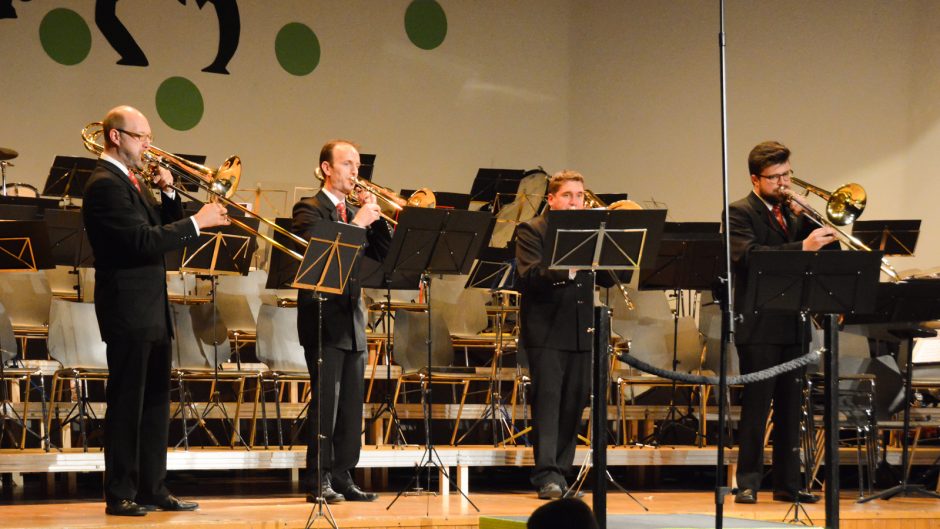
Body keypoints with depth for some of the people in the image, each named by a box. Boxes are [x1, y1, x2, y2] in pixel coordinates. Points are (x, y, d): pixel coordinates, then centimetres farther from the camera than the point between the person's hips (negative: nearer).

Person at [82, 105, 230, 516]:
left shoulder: (134, 180, 16)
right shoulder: (105, 184, -15)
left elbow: (163, 230, 18)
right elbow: (143, 241, -24)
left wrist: (168, 194, 2)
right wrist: (197, 222, -21)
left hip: (152, 311, 10)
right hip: (128, 309, -10)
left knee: (155, 402, 11)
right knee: (127, 404, -5)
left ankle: (153, 489, 17)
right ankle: (120, 495, 0)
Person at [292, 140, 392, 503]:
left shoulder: (355, 212, 18)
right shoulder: (310, 210, -3)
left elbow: (384, 253, 11)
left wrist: (376, 217, -3)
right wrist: (358, 223, -21)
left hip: (353, 320, 7)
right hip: (324, 318, -7)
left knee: (352, 403, 7)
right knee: (325, 401, -9)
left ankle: (343, 477, 11)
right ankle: (319, 480, -6)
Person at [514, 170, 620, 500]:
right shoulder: (532, 231, 0)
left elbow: (608, 278, 9)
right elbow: (528, 278, -14)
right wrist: (564, 267, -28)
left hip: (581, 332, 5)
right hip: (546, 332, -5)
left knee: (573, 405, 5)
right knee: (547, 402, -9)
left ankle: (561, 473, 12)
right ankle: (546, 476, -11)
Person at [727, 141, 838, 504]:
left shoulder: (792, 212, 16)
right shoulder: (740, 213, -4)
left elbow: (829, 251, 11)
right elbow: (748, 255, -23)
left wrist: (807, 218, -5)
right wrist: (803, 247, -31)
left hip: (794, 325, 7)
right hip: (759, 325, -6)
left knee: (790, 407, 9)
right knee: (756, 406, -5)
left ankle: (787, 483, 14)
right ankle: (748, 483, 0)